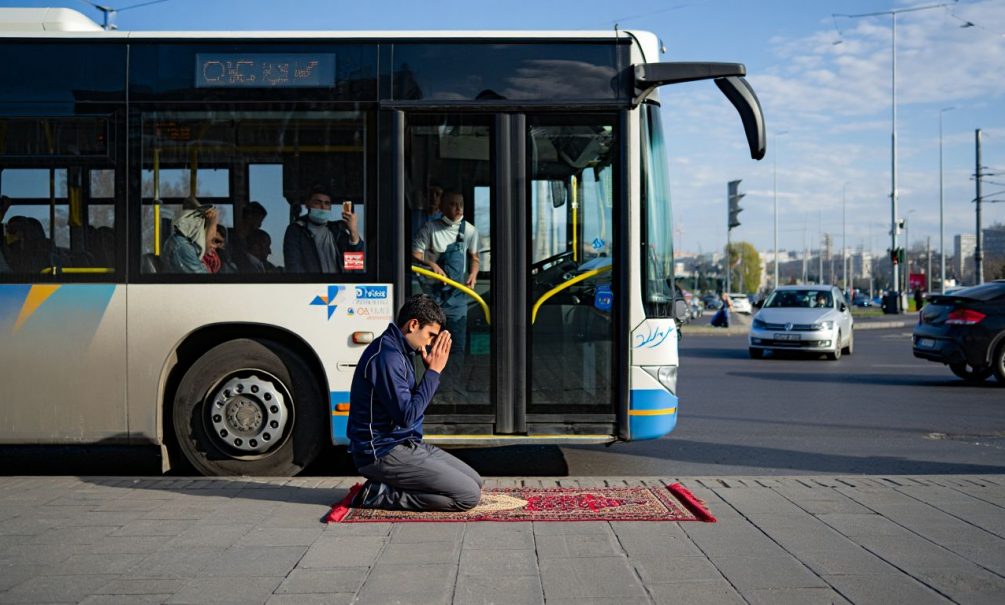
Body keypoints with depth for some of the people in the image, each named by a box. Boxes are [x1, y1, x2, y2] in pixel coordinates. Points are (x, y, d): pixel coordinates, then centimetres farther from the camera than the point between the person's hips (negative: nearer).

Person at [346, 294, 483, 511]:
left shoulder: (399, 352, 12)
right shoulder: (386, 356, -20)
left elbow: (415, 402, 17)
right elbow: (406, 416, -23)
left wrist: (433, 368, 4)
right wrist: (433, 371, -17)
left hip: (406, 444, 11)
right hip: (382, 453, -11)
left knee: (474, 481, 10)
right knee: (469, 496, -15)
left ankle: (383, 488, 6)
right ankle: (380, 495, -9)